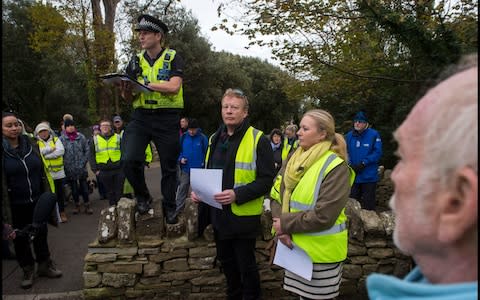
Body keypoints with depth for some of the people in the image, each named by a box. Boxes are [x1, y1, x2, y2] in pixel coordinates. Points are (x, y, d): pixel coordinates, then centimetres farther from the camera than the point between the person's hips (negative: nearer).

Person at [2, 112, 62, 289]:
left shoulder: (31, 146, 1)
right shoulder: (5, 152, -11)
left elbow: (42, 173, 8)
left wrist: (48, 196, 3)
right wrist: (6, 217, -17)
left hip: (37, 202, 3)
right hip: (16, 206, -3)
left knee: (41, 234, 14)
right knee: (20, 239, 11)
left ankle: (44, 265, 32)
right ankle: (28, 270, 29)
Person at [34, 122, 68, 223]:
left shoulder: (55, 139, 4)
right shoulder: (37, 143, 6)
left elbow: (61, 151, -12)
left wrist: (46, 155, -14)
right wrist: (51, 149, -14)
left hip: (58, 171, 0)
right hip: (45, 173, 0)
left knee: (60, 193, 8)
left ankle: (62, 211, 21)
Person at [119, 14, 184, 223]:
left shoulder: (173, 58, 0)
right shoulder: (136, 61, 11)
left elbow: (174, 86, -16)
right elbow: (129, 98, 10)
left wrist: (145, 83, -18)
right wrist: (125, 90, -13)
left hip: (167, 120, -2)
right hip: (141, 117, 3)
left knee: (169, 166, 7)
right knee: (129, 159, -16)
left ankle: (170, 207, 25)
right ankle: (142, 196, 10)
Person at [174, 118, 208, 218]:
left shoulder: (202, 138, -8)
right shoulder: (183, 137, -1)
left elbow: (207, 153, -4)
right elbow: (178, 150, 10)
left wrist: (204, 163, -15)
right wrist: (180, 158, -7)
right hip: (185, 169, 2)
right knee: (182, 189, 6)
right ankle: (178, 209, 14)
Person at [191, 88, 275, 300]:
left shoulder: (258, 140, -13)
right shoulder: (215, 139, 8)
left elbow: (266, 179, -17)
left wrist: (237, 194, -28)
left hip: (243, 216, -6)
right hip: (218, 214, 7)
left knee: (246, 264, 9)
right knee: (226, 261, 22)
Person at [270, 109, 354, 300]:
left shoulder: (336, 167, -17)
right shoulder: (294, 159, 4)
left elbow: (323, 216, -23)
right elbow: (276, 195, 2)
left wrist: (286, 224, -15)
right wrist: (281, 230, -13)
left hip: (320, 252, -6)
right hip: (294, 247, 6)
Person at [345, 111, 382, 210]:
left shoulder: (374, 134, -8)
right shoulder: (349, 135, 3)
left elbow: (377, 153, -13)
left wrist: (363, 163, -19)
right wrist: (350, 165, -13)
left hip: (369, 176, -4)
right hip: (353, 176, 4)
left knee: (368, 206, 7)